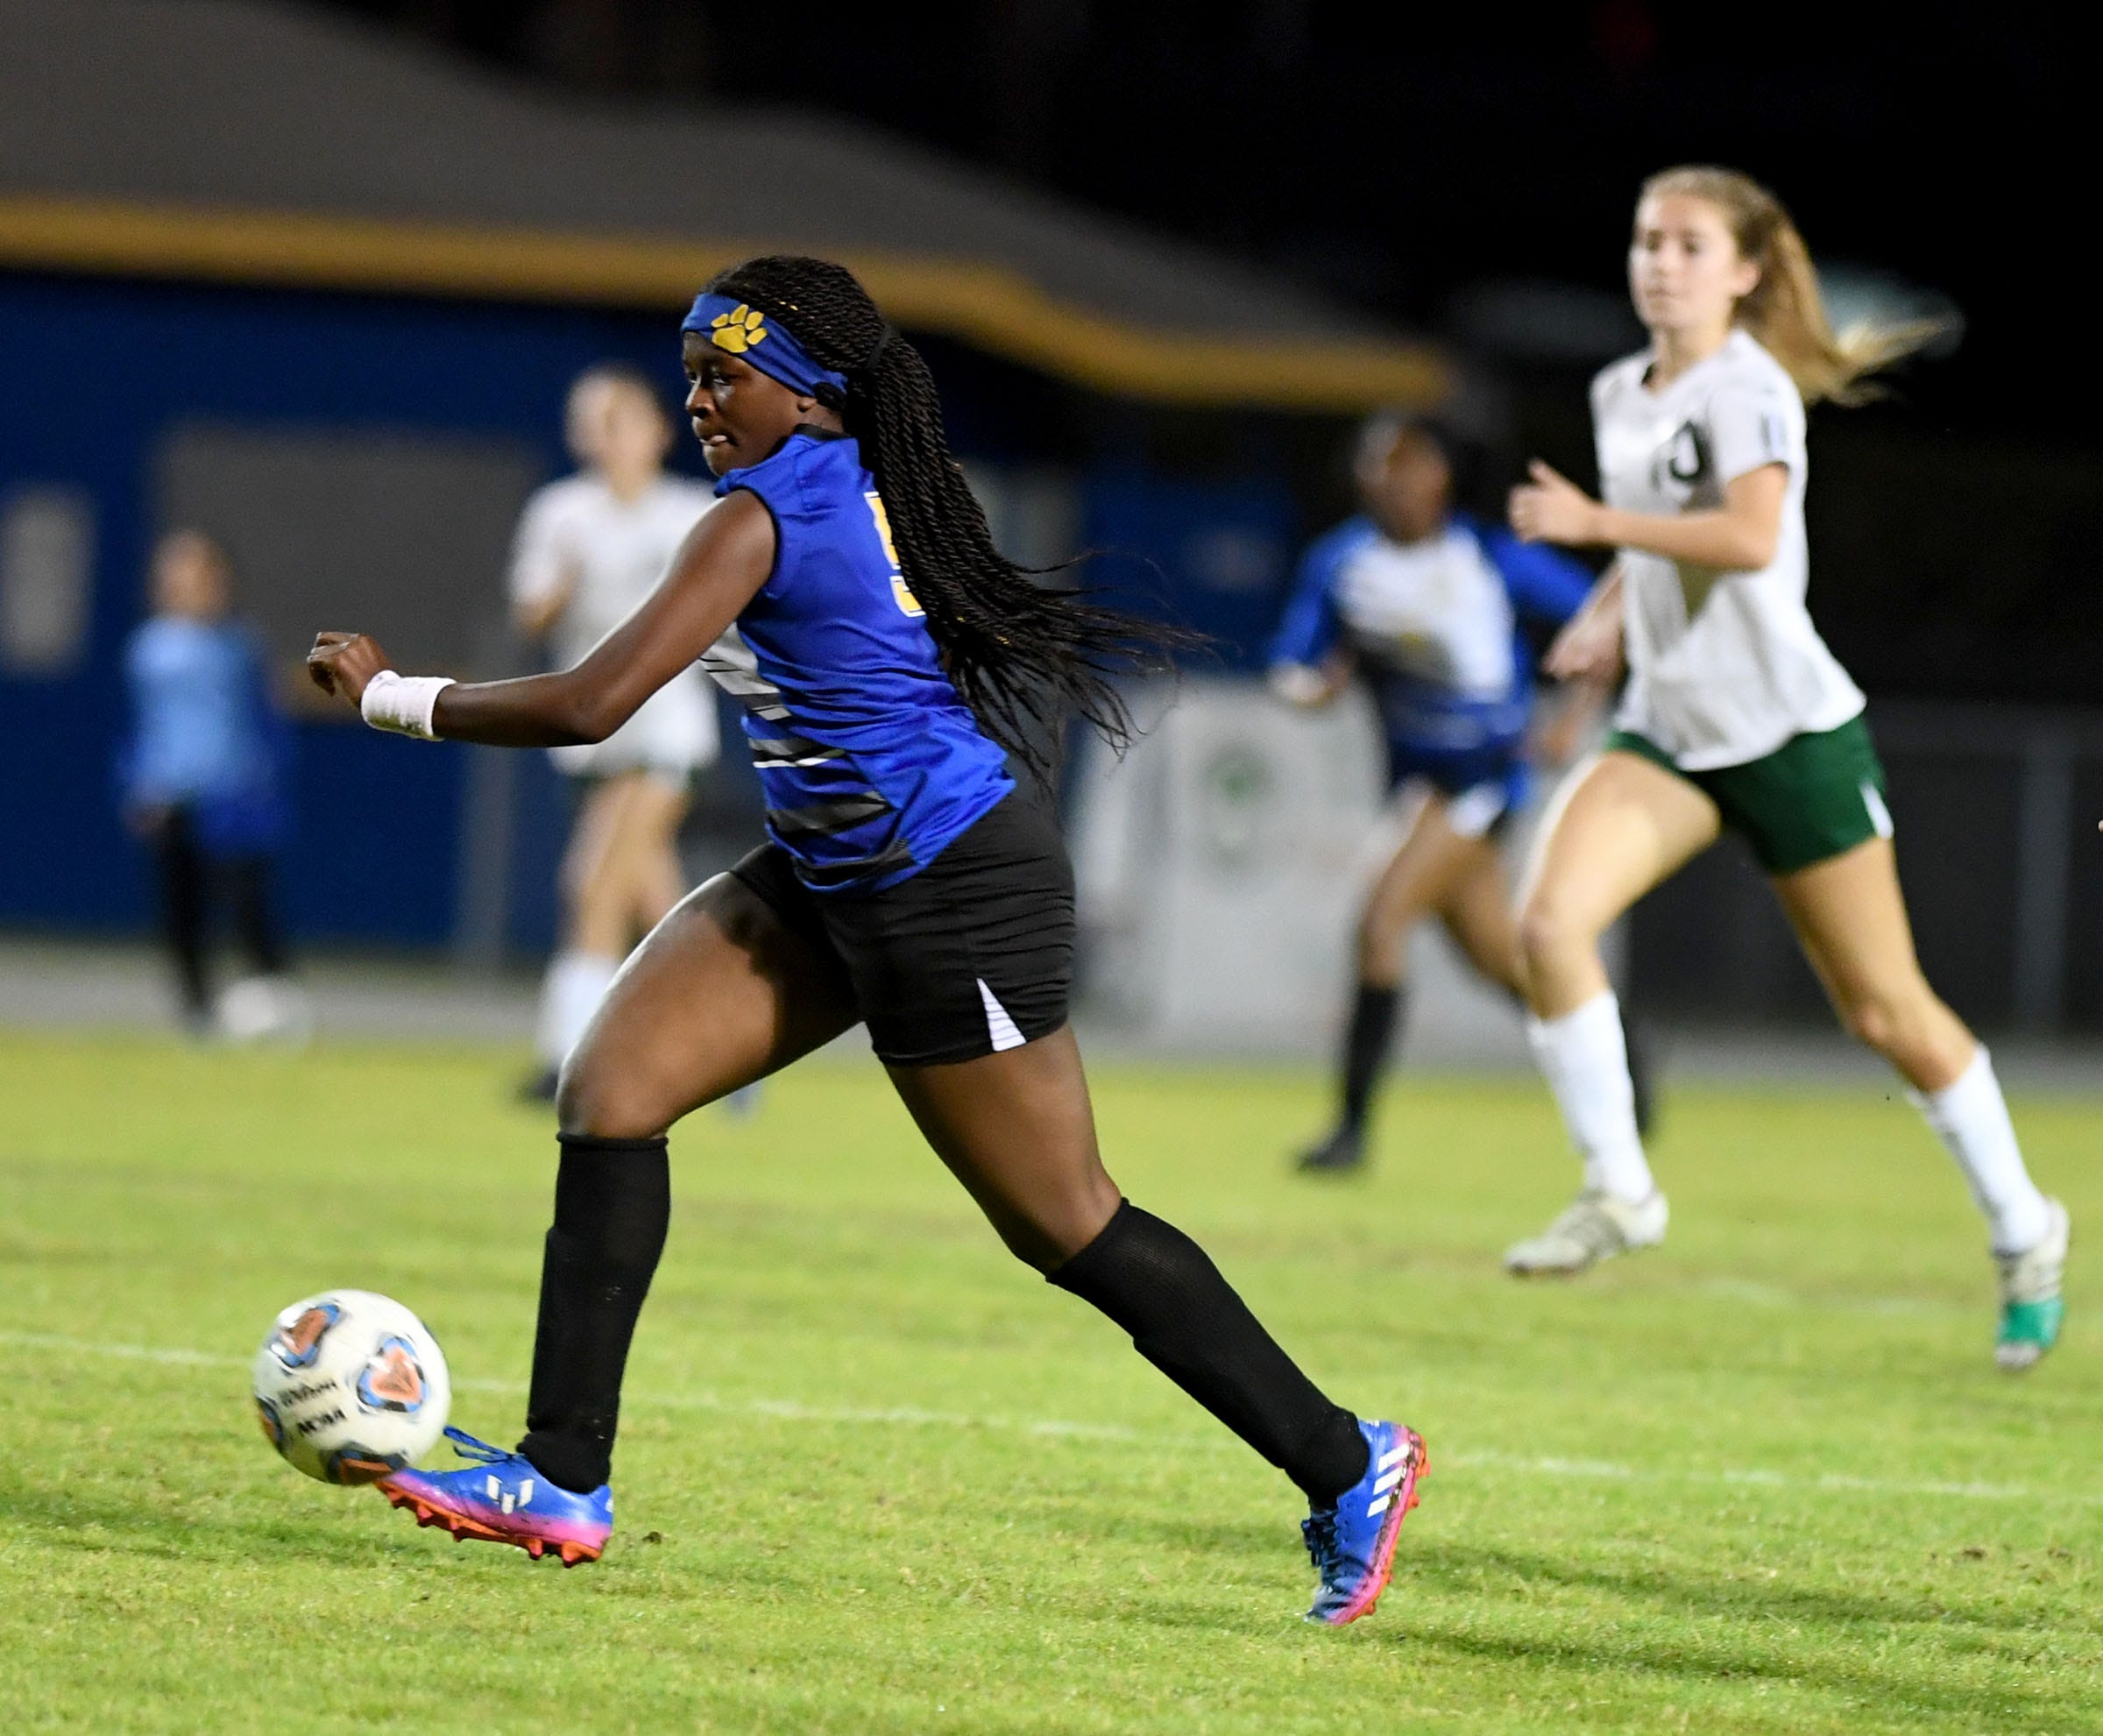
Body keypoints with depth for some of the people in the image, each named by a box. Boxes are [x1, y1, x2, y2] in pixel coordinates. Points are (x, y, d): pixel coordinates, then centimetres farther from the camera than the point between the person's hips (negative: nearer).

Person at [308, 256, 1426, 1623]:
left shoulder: (765, 521, -20)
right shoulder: (873, 491, 6)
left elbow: (590, 705, -24)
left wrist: (392, 695, -13)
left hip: (951, 896, -10)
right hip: (838, 882, 10)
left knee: (1067, 1228, 1)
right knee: (610, 1088, -3)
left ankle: (1348, 1465, 15)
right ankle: (565, 1481, -4)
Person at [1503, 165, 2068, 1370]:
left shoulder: (1748, 389, -13)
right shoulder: (1622, 394, 10)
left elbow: (1751, 538, -30)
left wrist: (1595, 522, -28)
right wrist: (1609, 615, 12)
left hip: (1790, 730, -6)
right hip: (1668, 730, 6)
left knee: (1886, 1009, 1)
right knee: (1550, 920, -19)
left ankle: (2024, 1233, 19)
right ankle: (1617, 1192, -9)